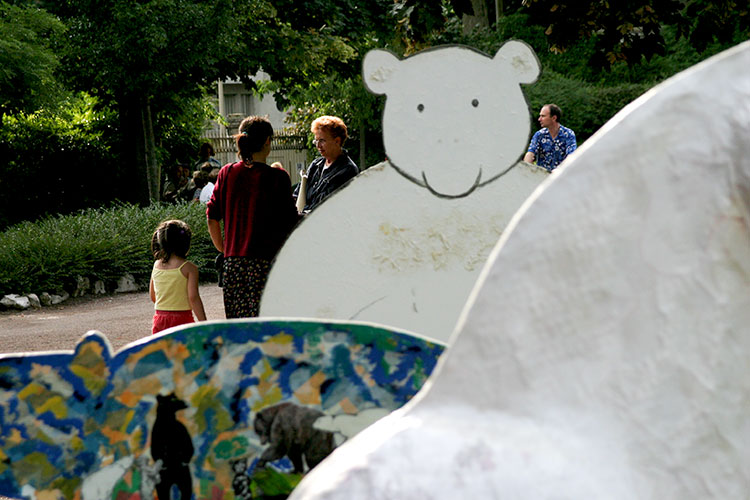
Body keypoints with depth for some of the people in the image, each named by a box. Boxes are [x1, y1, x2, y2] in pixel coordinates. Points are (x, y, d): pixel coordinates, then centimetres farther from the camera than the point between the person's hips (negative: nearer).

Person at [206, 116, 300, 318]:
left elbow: (212, 217, 8)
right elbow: (290, 223, -4)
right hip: (265, 262, -4)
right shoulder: (277, 178, -6)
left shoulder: (227, 173, 6)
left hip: (232, 262, 4)